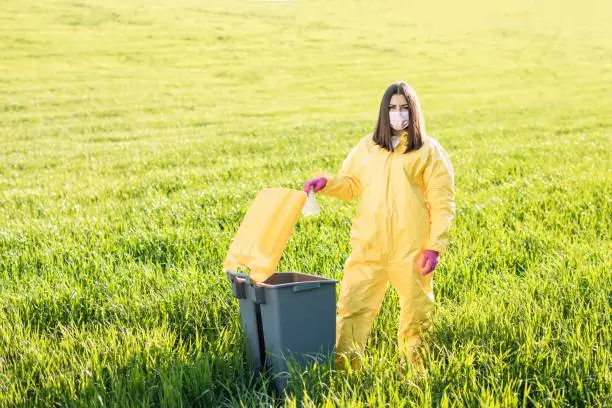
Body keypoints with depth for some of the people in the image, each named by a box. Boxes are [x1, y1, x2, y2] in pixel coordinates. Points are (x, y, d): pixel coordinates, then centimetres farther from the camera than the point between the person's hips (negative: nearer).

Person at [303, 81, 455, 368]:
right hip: (368, 247, 3)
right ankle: (340, 364, 5)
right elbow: (350, 185, 21)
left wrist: (435, 246, -11)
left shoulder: (429, 151, -1)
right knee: (352, 306, 0)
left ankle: (414, 363, 25)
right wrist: (326, 183, 0)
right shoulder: (367, 147, 11)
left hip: (411, 249, -2)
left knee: (416, 310, 8)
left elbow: (443, 203, -4)